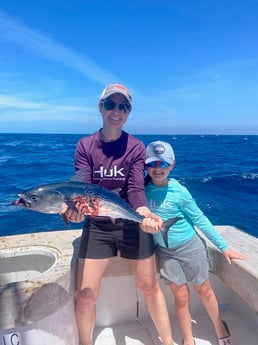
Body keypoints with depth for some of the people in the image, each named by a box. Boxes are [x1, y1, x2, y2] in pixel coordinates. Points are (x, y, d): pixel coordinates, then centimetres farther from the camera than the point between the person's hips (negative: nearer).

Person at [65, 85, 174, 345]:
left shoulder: (136, 147, -5)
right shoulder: (85, 146, -3)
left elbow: (136, 189, -14)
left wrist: (147, 215, -33)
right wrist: (77, 210, -34)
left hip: (132, 225, 0)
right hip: (96, 227, 1)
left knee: (150, 286, 11)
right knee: (85, 294, 5)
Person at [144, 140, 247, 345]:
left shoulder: (179, 191, -18)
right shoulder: (143, 188, -12)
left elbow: (200, 220, -10)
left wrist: (223, 246, -6)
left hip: (190, 246, -1)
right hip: (165, 251, 2)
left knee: (204, 290, 16)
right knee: (181, 296, 10)